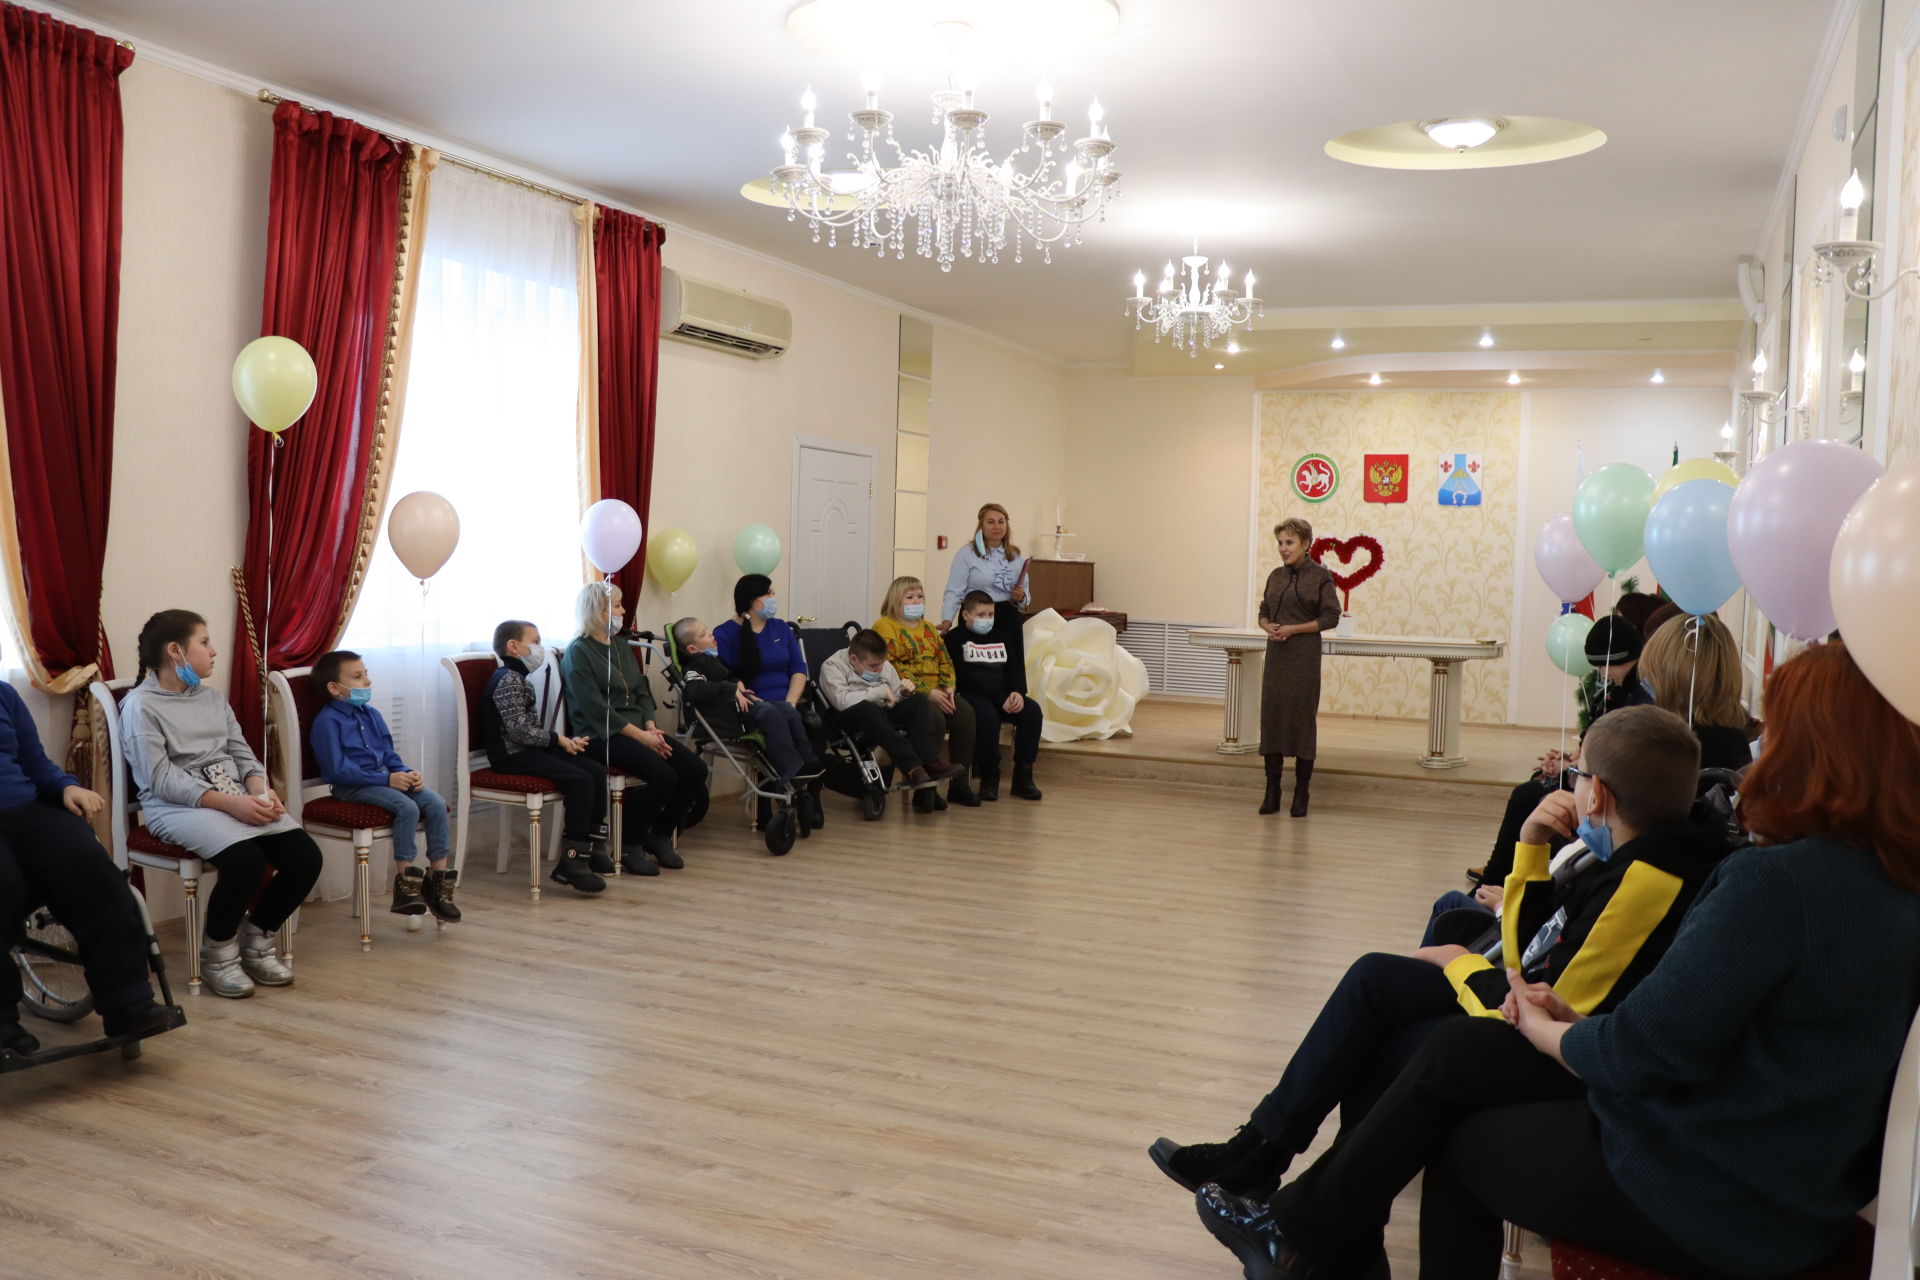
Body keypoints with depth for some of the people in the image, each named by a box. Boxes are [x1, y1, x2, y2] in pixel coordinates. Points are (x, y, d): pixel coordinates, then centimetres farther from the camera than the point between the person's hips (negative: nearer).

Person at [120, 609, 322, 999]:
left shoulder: (213, 697, 18)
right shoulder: (140, 705, -4)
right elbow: (163, 781, -13)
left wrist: (261, 792, -8)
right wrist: (230, 802, -22)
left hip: (239, 800, 7)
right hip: (177, 807, -6)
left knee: (306, 856, -15)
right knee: (246, 860, -33)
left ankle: (255, 942, 8)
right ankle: (218, 953, -6)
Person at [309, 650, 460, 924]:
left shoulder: (371, 715, 16)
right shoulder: (327, 721, -10)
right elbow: (338, 769, -17)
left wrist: (406, 772, -5)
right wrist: (387, 779, -21)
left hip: (385, 778, 7)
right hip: (351, 787, -7)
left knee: (436, 803, -14)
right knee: (408, 807, -30)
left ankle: (437, 879, -10)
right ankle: (405, 884, -21)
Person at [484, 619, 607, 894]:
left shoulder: (518, 679, 20)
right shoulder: (507, 679, -13)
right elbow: (519, 729, -22)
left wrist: (564, 741, 4)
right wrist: (558, 739, -12)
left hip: (529, 749, 11)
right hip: (512, 755, -11)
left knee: (596, 771, 3)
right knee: (580, 780, -24)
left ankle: (592, 847, 8)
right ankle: (571, 864, -24)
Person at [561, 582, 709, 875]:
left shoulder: (622, 647, 18)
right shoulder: (579, 653, -7)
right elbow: (596, 709, -15)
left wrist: (652, 727, -4)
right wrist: (640, 736, -18)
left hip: (638, 731, 8)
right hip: (602, 737, -8)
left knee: (695, 769, -12)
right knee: (664, 776, -28)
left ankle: (660, 835, 7)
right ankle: (630, 846, -7)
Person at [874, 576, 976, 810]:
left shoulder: (928, 628, 24)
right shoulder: (885, 627, -2)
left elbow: (945, 662, 20)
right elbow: (892, 669, -13)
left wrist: (948, 688, -2)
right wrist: (927, 692, -18)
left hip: (936, 691, 7)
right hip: (907, 693, -7)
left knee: (965, 714, -20)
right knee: (934, 718, -34)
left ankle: (959, 783, -11)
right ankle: (925, 789, -24)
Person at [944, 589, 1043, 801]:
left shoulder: (1002, 637, 19)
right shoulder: (955, 638, -1)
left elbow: (1015, 669, 13)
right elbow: (966, 677, -12)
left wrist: (1018, 692, -12)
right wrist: (1000, 699, -20)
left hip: (1003, 696, 6)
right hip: (970, 696, -5)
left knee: (1032, 710, -22)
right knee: (988, 715, -37)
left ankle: (1023, 775, -18)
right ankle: (989, 776, -20)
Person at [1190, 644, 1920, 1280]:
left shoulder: (1777, 881, -27)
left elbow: (1648, 1052, -24)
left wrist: (1545, 1030, -4)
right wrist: (1573, 1020, 1)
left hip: (1723, 1205, -8)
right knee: (1462, 1053, 9)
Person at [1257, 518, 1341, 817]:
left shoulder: (1320, 576, -5)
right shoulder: (1276, 576, 10)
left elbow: (1331, 618, -8)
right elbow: (1264, 612, 15)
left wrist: (1294, 629, -16)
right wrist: (1269, 627, -7)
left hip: (1304, 656, -5)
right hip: (1276, 654, 5)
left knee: (1303, 720, 0)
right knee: (1271, 717, 2)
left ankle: (1301, 795, 9)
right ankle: (1272, 792, 10)